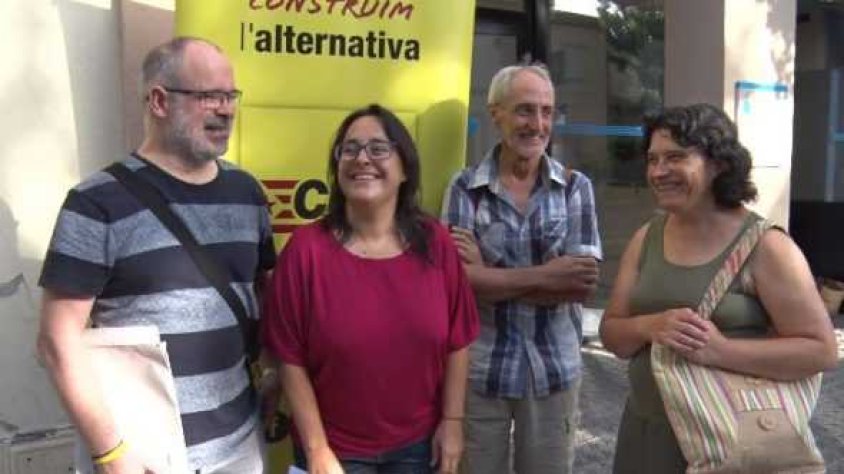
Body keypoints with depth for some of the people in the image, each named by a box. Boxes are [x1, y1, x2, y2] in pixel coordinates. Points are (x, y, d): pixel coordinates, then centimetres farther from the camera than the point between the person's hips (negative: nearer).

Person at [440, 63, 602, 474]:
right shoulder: (465, 187, -5)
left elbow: (584, 284, -11)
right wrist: (545, 275, -19)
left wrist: (491, 277, -15)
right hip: (480, 369, -1)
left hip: (554, 370, 1)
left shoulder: (575, 186, -2)